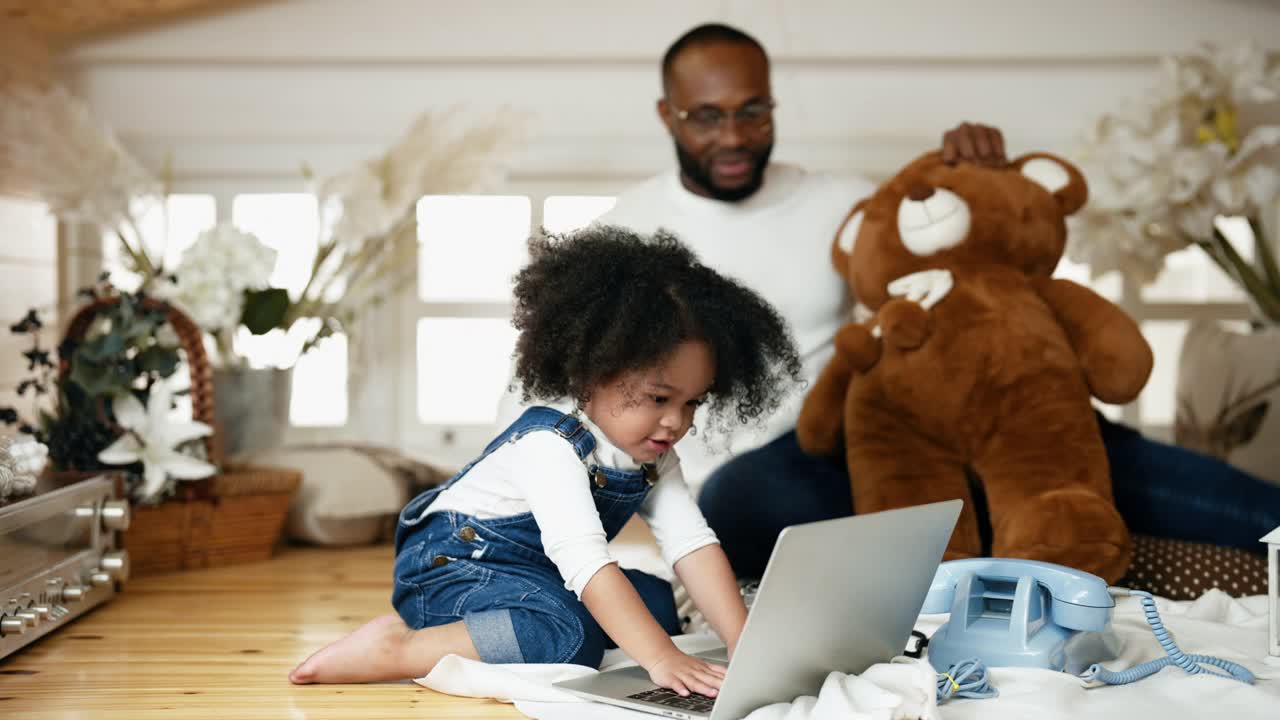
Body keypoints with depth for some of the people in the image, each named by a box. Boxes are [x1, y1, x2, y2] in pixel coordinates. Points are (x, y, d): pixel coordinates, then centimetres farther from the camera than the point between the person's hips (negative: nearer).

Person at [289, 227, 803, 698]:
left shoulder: (653, 457, -2)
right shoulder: (550, 444, -29)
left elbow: (693, 544, -11)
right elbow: (583, 558, -39)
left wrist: (744, 644, -24)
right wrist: (661, 658, -46)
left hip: (537, 574, 10)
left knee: (657, 601, -2)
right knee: (568, 634, -31)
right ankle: (396, 648, -23)